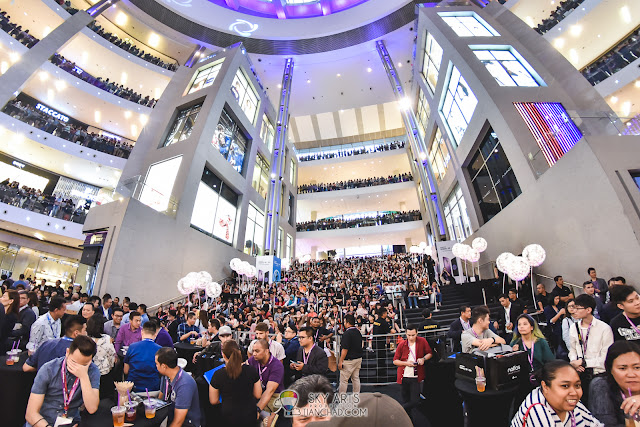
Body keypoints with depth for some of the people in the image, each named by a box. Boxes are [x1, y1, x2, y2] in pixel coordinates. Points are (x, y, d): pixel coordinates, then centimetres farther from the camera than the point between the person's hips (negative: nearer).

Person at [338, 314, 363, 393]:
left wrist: (340, 361, -13)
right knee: (356, 378, 15)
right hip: (358, 358, 8)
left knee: (343, 380, 3)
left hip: (349, 360, -8)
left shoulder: (347, 333, -19)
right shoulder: (358, 332, 6)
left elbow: (345, 349, -20)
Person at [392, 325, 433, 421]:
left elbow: (430, 353, 6)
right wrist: (406, 363, -15)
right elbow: (395, 361, 0)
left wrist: (423, 358, -13)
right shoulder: (402, 345, -4)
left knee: (415, 401, -9)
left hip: (415, 377, -1)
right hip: (404, 377, 1)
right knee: (406, 401, 12)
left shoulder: (422, 341, -6)